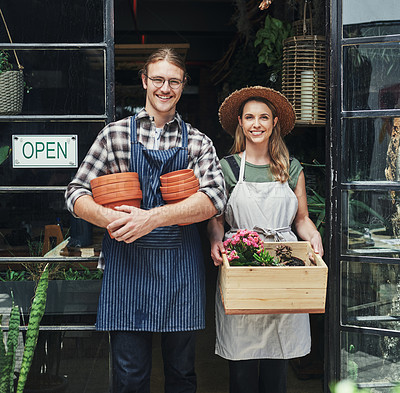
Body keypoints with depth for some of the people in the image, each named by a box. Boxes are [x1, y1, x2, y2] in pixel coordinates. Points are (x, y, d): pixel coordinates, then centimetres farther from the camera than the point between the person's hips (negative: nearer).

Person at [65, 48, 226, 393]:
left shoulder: (199, 142, 7)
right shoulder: (115, 134, 6)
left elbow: (214, 198, -8)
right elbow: (77, 194, 3)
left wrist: (153, 217, -20)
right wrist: (110, 219, -18)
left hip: (182, 264, 1)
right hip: (127, 263, -1)